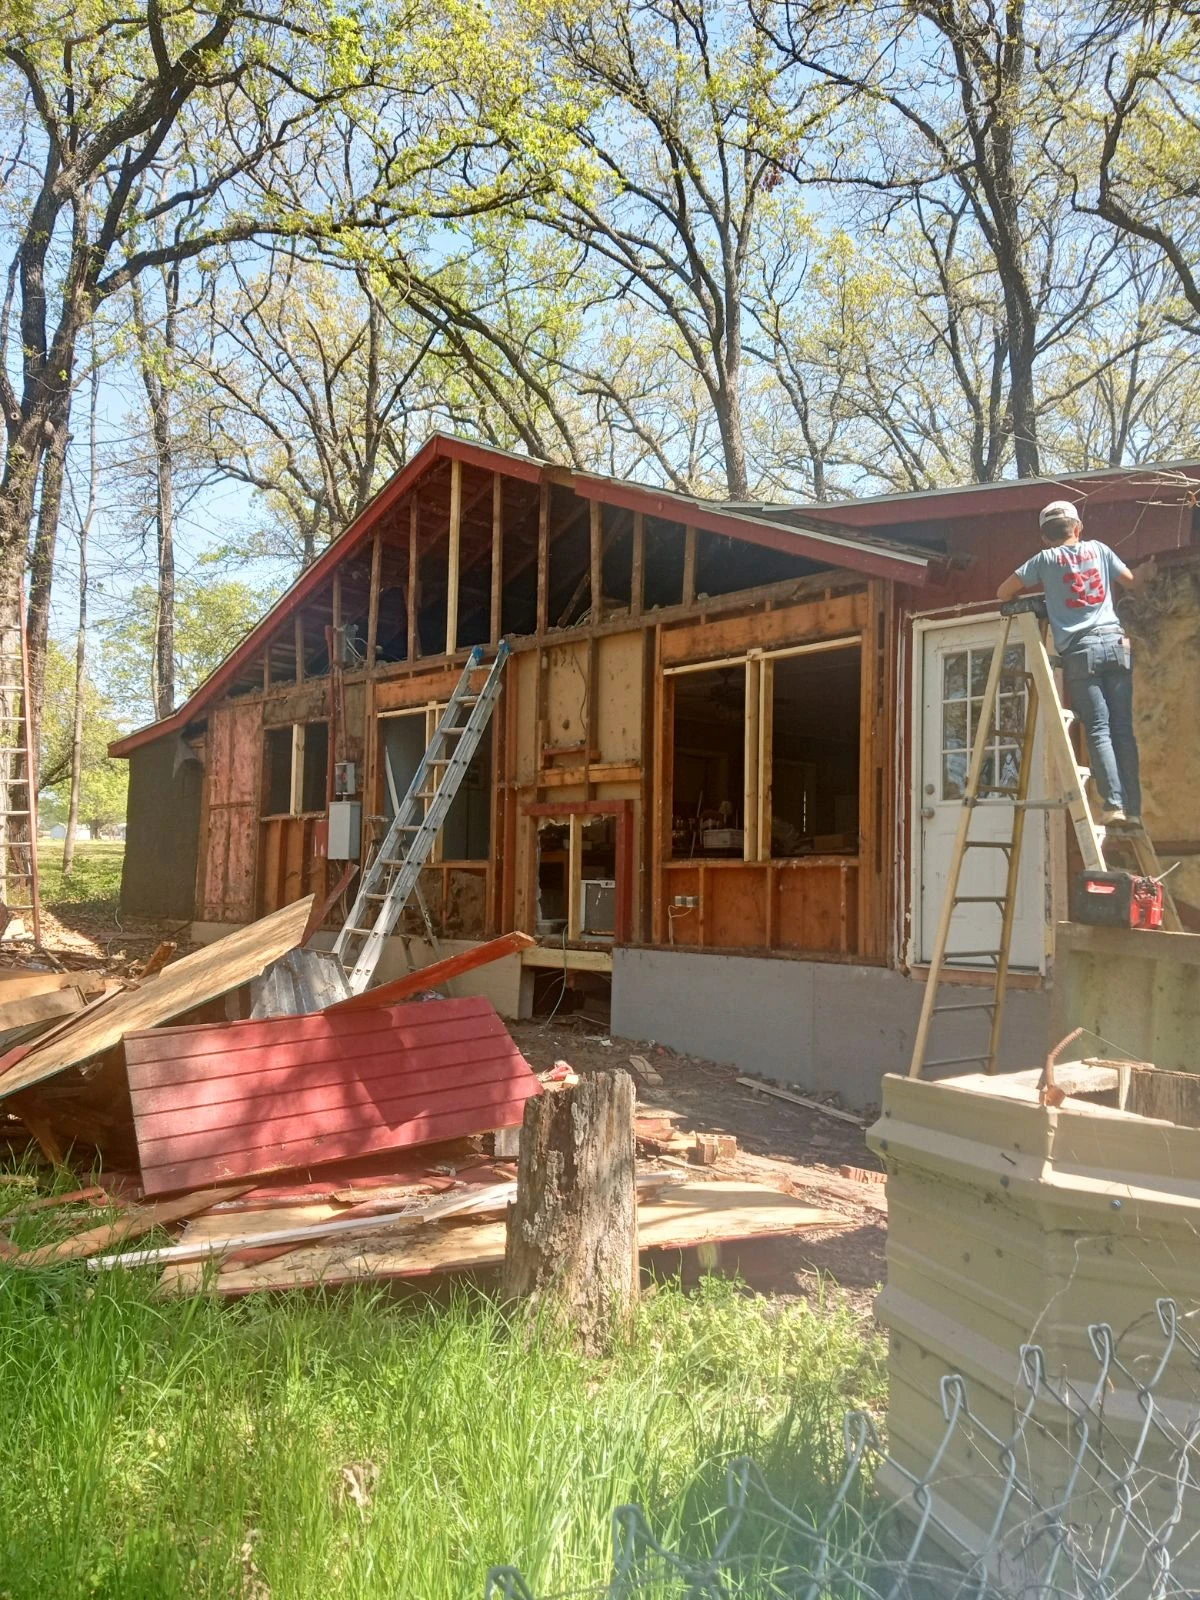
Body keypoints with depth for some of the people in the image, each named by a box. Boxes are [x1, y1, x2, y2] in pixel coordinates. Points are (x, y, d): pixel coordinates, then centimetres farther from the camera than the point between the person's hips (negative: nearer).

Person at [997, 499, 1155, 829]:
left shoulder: (1045, 559, 8)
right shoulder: (1098, 549, 16)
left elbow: (1004, 592, 11)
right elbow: (1133, 581, 28)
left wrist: (1041, 587, 29)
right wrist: (1147, 569, 51)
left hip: (1080, 651, -2)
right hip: (1115, 643, 3)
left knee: (1099, 730, -6)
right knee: (1123, 729, 2)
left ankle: (1114, 804, -17)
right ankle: (1133, 808, 0)